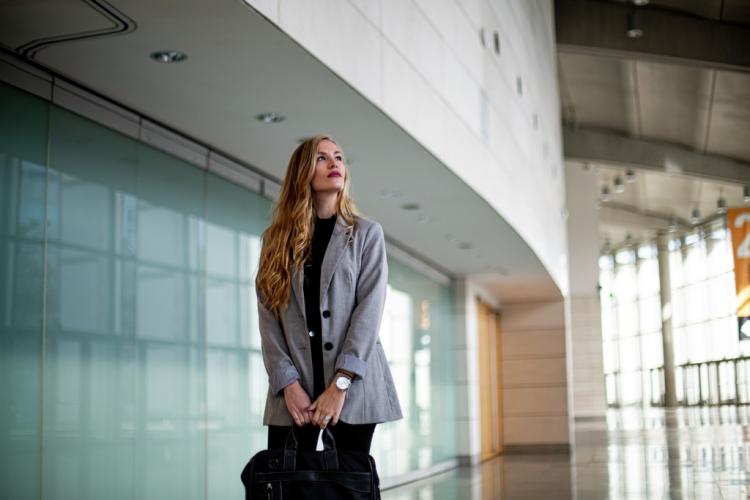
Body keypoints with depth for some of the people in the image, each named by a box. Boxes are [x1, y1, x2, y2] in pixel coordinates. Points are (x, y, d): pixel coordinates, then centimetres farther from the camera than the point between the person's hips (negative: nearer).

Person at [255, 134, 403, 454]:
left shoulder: (367, 234, 7)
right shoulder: (276, 239, 11)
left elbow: (369, 308, -4)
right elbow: (268, 316, 4)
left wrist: (340, 383, -14)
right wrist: (288, 382, -9)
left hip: (353, 385, -1)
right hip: (294, 385, 1)